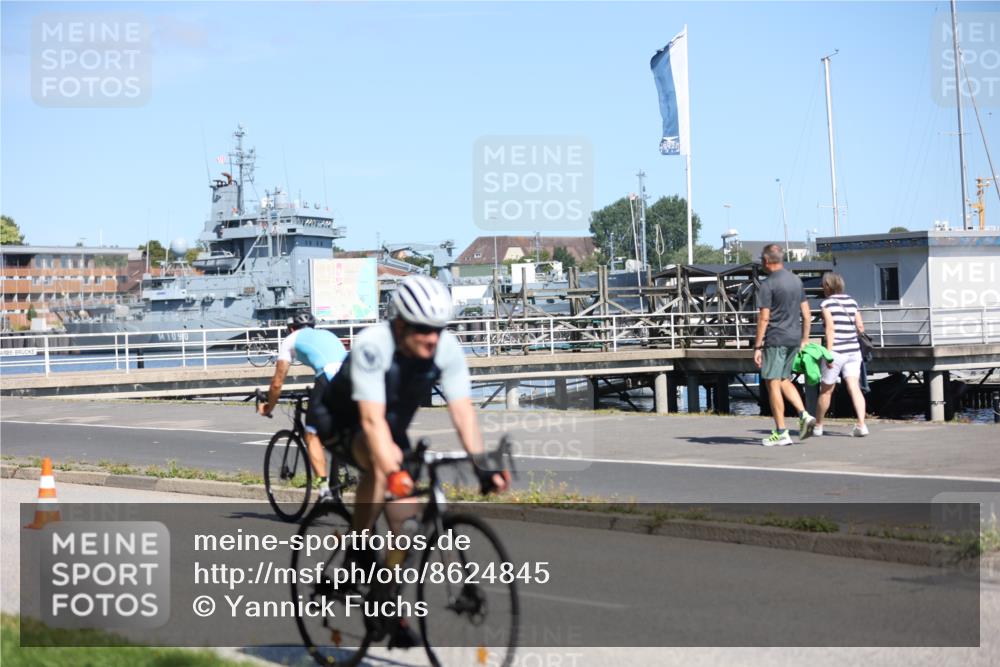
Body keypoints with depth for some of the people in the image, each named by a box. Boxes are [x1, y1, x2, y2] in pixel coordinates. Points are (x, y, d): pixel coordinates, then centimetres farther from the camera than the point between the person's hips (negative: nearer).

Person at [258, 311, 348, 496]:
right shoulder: (328, 334, 37)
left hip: (329, 379, -5)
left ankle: (324, 486, -8)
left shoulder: (291, 340, 24)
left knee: (312, 436, 5)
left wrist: (268, 408, 38)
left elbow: (277, 383, 21)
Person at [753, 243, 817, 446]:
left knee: (773, 383, -1)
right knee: (784, 380, 19)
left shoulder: (768, 285, -11)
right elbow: (806, 313, 14)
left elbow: (764, 318, -14)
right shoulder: (796, 280, 12)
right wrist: (805, 339, 20)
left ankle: (781, 433, -1)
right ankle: (804, 415, 1)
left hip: (775, 339, -7)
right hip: (794, 338, 7)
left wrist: (757, 347, -11)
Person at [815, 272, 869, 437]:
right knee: (854, 388, -4)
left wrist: (829, 352, -17)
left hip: (836, 351, -4)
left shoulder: (827, 304, -5)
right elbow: (860, 327, 11)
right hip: (853, 351, 4)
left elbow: (830, 328, -15)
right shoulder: (852, 302, 10)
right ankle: (861, 424, -22)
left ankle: (818, 426, 23)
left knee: (826, 391, 10)